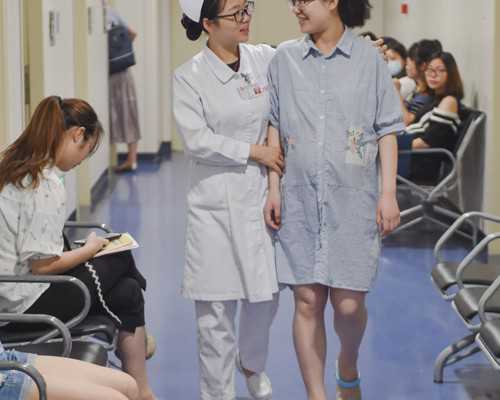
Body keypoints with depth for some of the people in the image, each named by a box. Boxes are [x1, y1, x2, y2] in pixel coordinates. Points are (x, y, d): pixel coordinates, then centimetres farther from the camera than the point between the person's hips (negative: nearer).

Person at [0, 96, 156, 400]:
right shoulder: (47, 186, -21)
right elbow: (40, 264, -21)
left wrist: (79, 251, 8)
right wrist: (88, 250, -6)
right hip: (27, 304, -9)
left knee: (127, 291, 10)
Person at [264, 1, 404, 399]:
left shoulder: (369, 58, 0)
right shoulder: (284, 59, 6)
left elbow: (387, 130, 1)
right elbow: (275, 127, 9)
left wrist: (389, 193, -5)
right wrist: (274, 188, 4)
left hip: (353, 198, -2)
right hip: (300, 199, 2)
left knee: (348, 303, -2)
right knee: (307, 302, 2)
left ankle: (349, 368, 29)